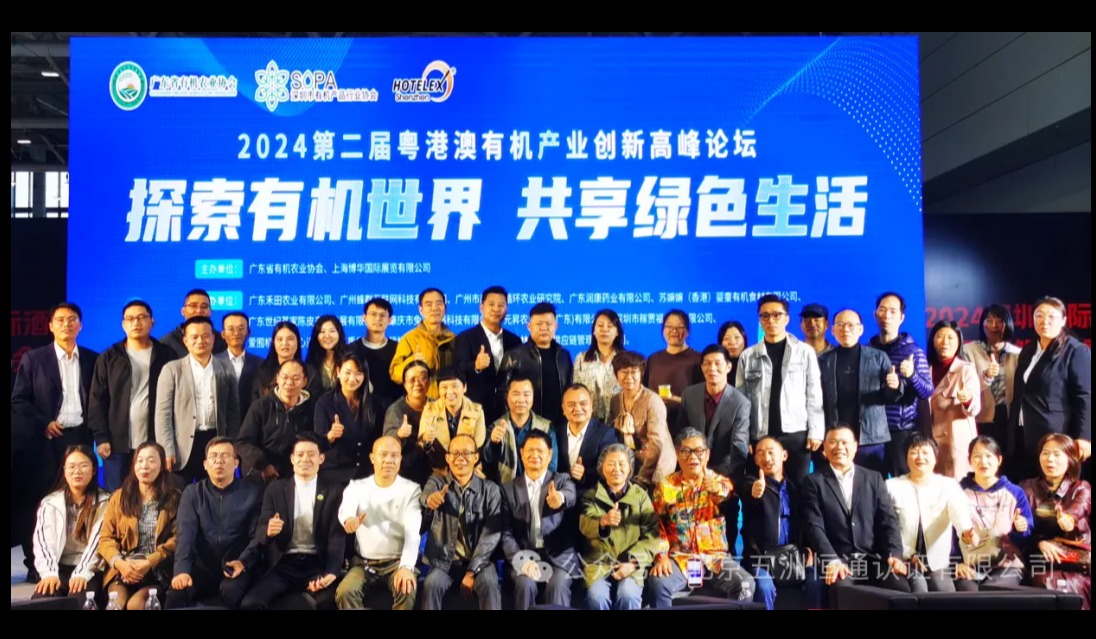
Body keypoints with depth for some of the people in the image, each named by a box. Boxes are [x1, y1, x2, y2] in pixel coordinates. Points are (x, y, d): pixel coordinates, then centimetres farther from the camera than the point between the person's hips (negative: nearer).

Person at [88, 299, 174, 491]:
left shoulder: (166, 356, 6)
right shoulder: (109, 358, 8)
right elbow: (97, 401, 5)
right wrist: (100, 437, -4)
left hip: (155, 443, -1)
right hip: (117, 444, 1)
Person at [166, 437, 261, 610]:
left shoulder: (252, 492, 5)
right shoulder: (192, 492, 9)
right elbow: (186, 533, -5)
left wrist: (244, 561, -21)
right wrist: (182, 569, -22)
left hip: (236, 566, -2)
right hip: (202, 566, 2)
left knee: (231, 591, -34)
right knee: (176, 593, -27)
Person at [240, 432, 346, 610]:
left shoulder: (334, 492, 6)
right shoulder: (275, 488, 10)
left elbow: (337, 536, -2)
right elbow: (260, 530, 4)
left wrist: (331, 572, -20)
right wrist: (268, 531, -23)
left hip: (317, 564, -2)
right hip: (284, 564, 2)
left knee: (329, 601, -32)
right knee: (250, 602, -24)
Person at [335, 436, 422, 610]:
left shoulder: (411, 489, 0)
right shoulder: (357, 486, 3)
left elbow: (412, 531, -13)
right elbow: (345, 509, -20)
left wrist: (406, 567, -31)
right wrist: (349, 518, -47)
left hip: (397, 562, -1)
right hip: (363, 562, 1)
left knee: (406, 591, -31)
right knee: (345, 592, -28)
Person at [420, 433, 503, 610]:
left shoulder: (490, 489, 1)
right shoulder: (437, 482, 3)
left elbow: (491, 533, -6)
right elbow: (427, 494, -22)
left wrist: (472, 571, -15)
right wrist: (429, 499, -49)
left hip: (478, 560, 0)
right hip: (444, 560, 1)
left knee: (489, 584, -30)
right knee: (431, 585, -28)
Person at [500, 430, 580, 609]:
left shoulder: (562, 480, 8)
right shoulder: (509, 489, 10)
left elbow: (571, 496, -18)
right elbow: (506, 532, 4)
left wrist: (560, 498, -44)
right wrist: (520, 559, -15)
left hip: (559, 555, -1)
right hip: (525, 555, 1)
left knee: (558, 585, -29)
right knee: (525, 584, -28)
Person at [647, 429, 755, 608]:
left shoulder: (721, 482, 7)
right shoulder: (665, 487, 7)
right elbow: (657, 525, 4)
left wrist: (713, 486, -37)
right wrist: (661, 556, -12)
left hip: (716, 557, 1)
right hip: (680, 558, 0)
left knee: (745, 584, -26)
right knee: (658, 583, -30)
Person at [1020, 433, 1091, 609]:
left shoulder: (1081, 488, 15)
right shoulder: (1027, 487, 17)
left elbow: (1080, 506, -10)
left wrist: (1069, 517, -36)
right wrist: (1040, 542, -19)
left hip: (1078, 561, 0)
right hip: (1044, 561, 0)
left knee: (1071, 591, -31)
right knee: (1051, 590, -32)